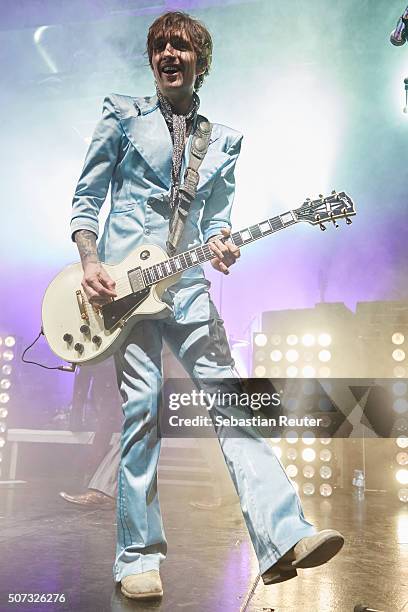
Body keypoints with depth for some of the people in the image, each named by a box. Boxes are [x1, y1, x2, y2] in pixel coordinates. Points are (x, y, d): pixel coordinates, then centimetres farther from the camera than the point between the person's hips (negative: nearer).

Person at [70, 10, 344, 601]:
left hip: (187, 284, 3)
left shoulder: (223, 141, 17)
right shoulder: (122, 115, 10)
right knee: (141, 407, -9)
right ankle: (139, 556, 3)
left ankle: (283, 536, -10)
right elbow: (85, 198, 7)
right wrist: (90, 261, -9)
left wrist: (220, 246, -8)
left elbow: (216, 219, 16)